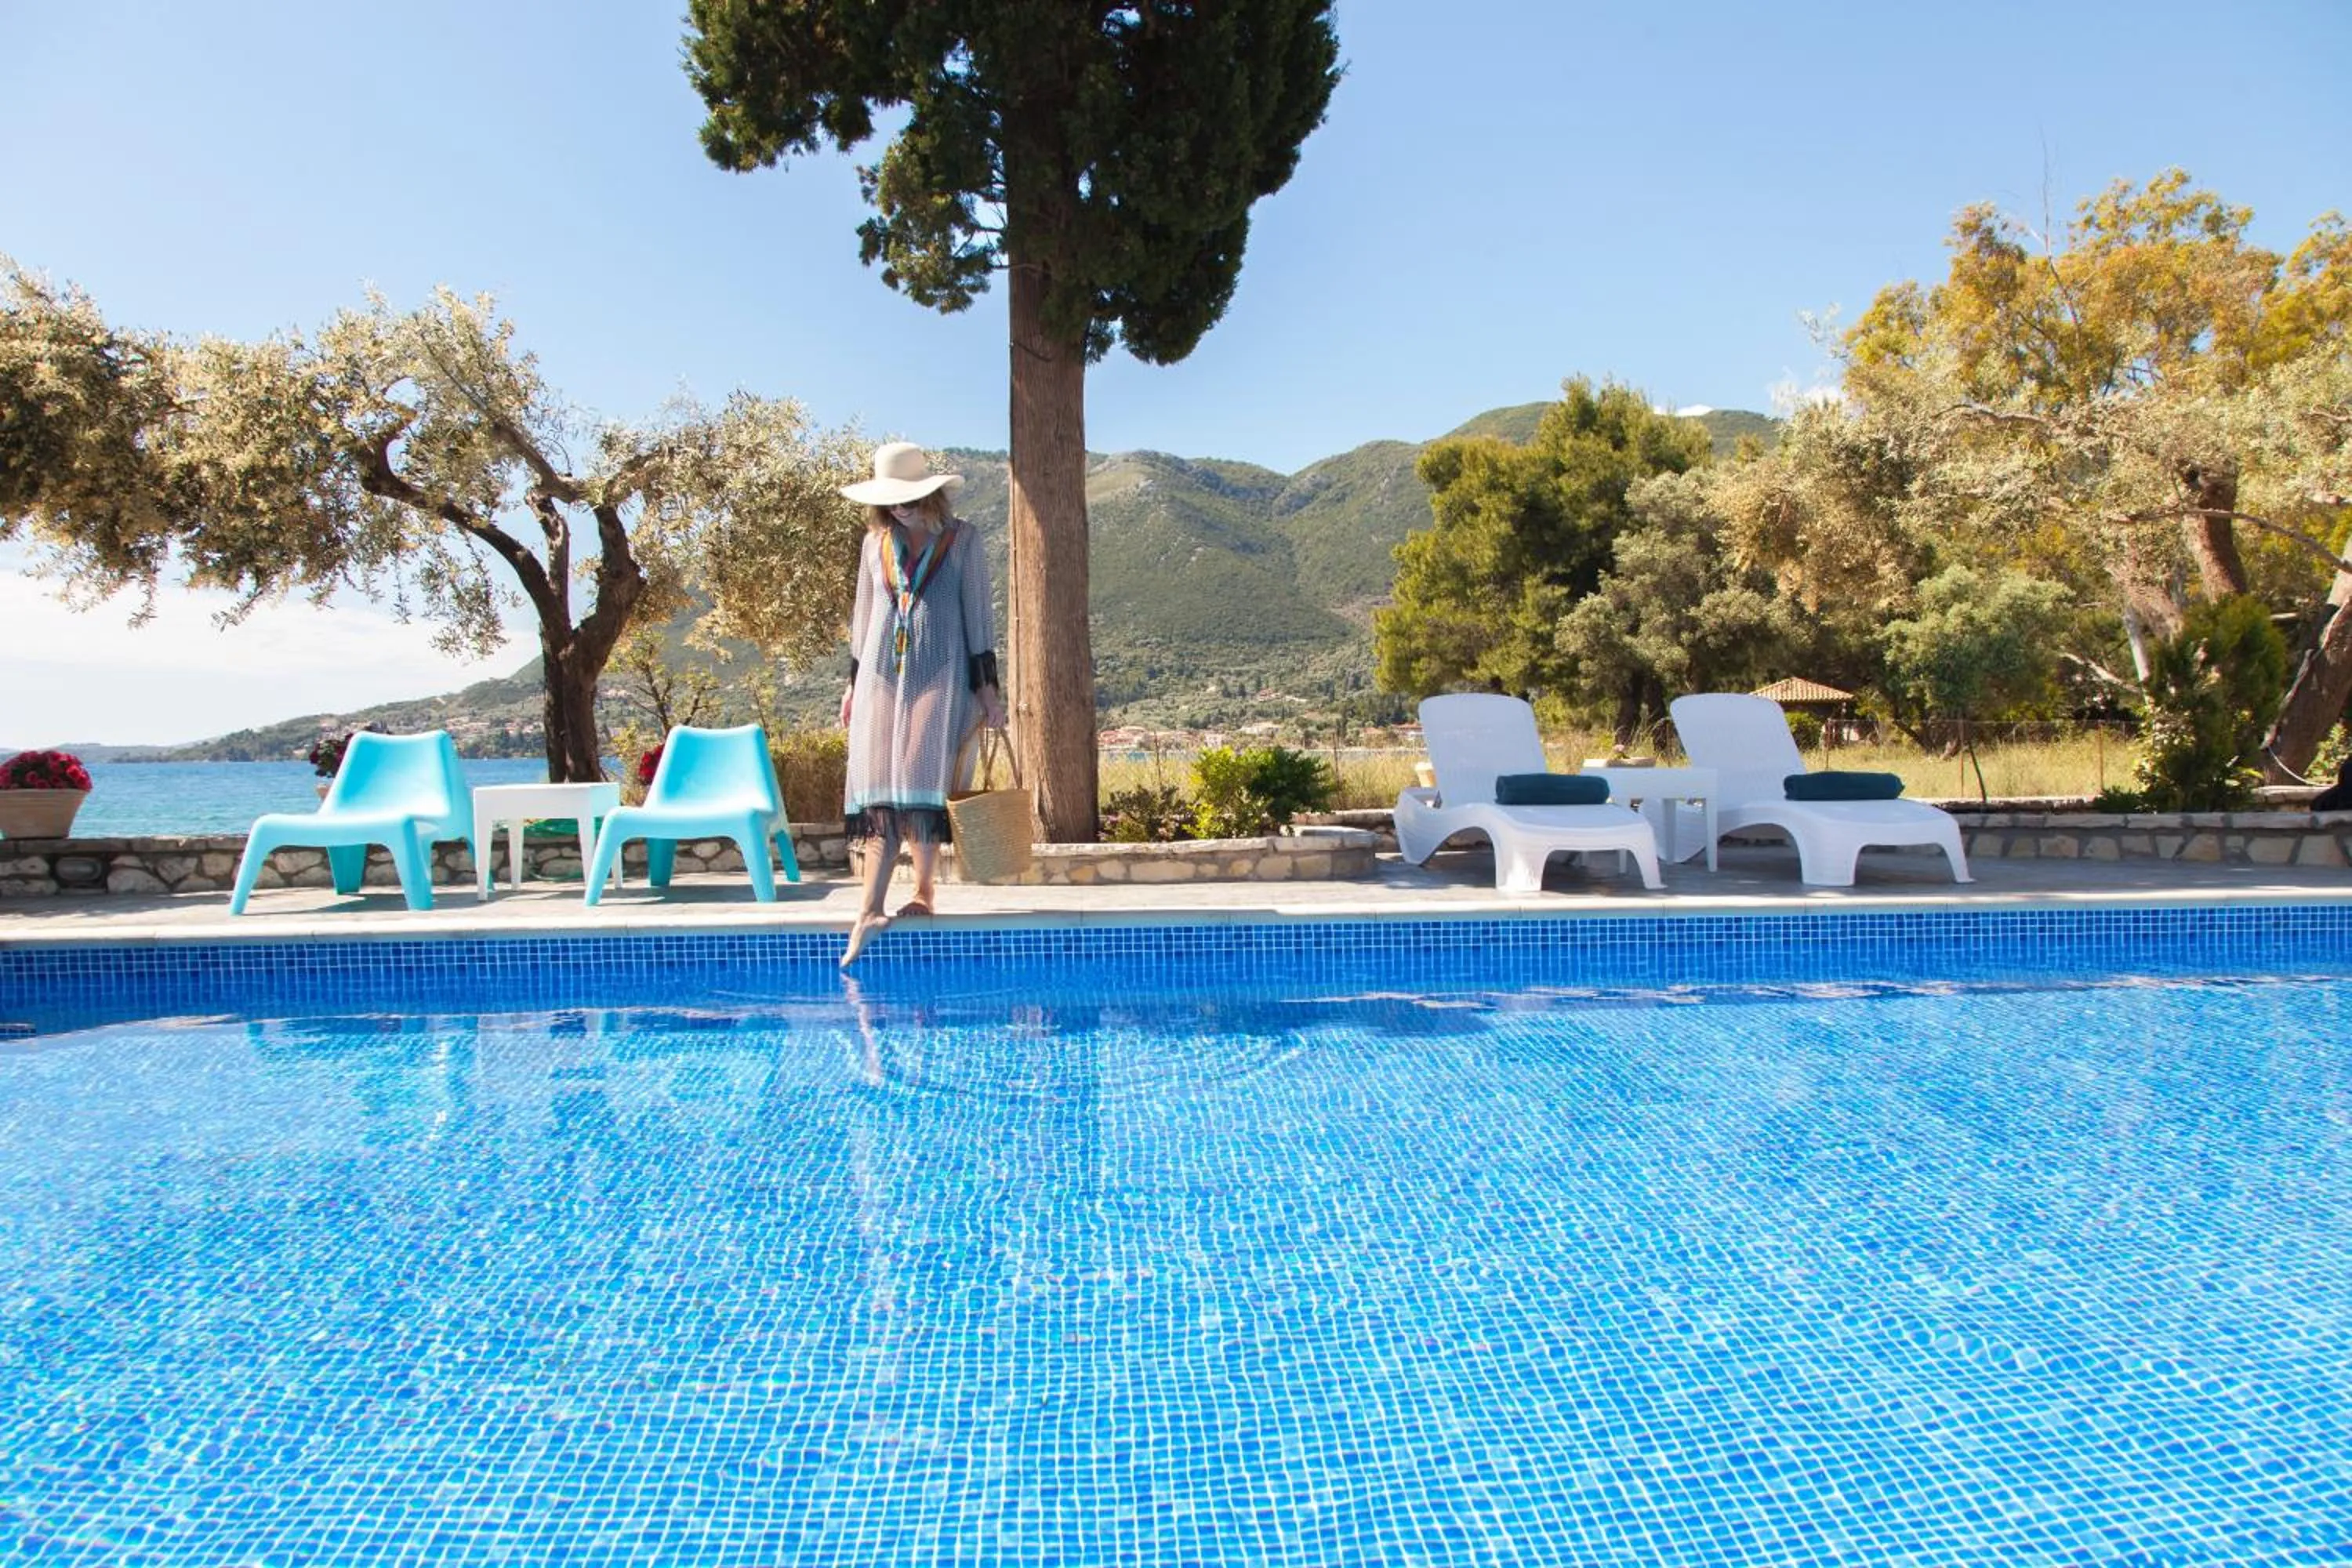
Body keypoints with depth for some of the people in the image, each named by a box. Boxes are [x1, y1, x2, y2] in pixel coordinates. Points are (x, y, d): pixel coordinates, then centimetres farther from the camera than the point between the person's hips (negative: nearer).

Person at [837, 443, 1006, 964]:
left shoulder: (961, 539, 4)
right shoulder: (876, 543, 13)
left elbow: (978, 613, 3)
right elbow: (864, 614, 19)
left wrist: (987, 685, -2)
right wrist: (854, 682, 16)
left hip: (941, 676, -3)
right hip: (882, 673, 3)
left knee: (922, 780, -11)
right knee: (878, 789, -5)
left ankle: (924, 892, 3)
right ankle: (870, 912, -8)